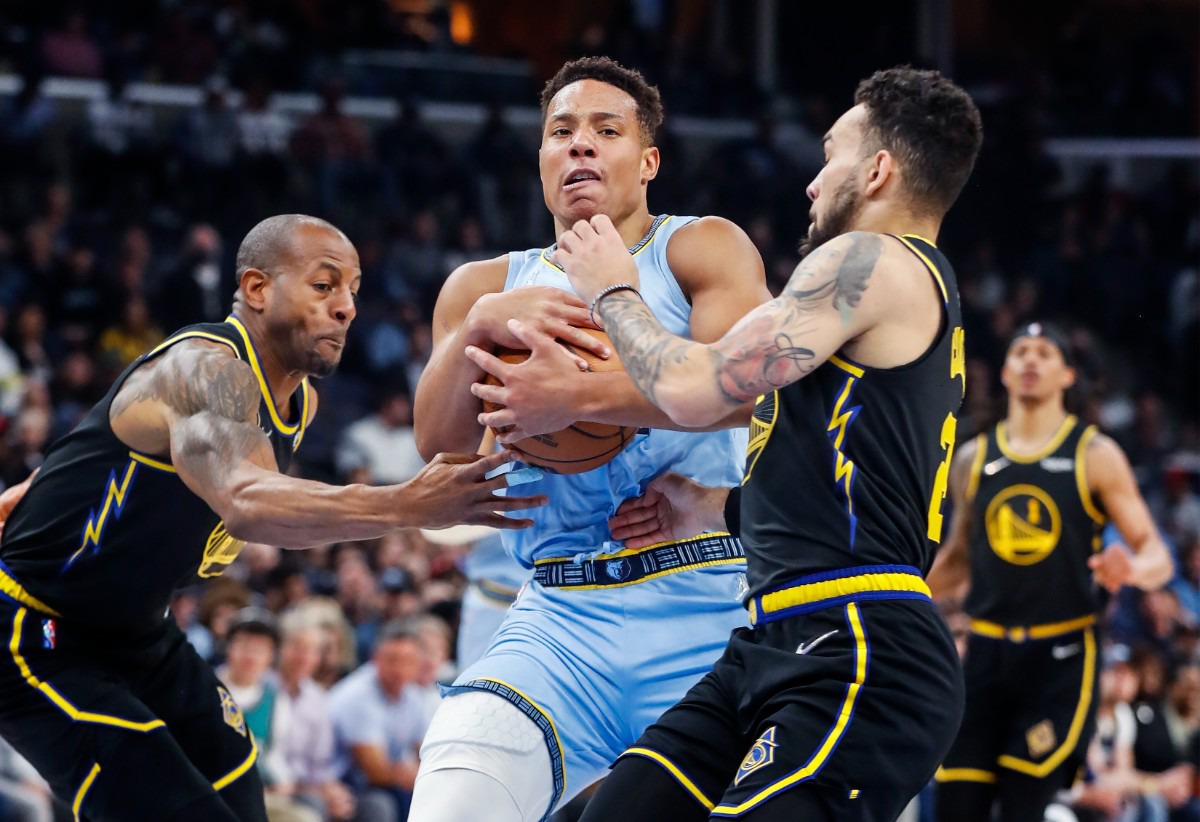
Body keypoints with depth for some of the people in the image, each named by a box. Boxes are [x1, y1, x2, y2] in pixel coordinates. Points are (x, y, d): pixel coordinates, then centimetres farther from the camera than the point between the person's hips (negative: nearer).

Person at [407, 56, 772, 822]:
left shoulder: (703, 250, 5)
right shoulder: (490, 284, 18)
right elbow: (438, 442, 5)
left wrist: (583, 397, -23)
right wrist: (480, 327, -13)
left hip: (706, 613, -2)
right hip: (561, 621, 2)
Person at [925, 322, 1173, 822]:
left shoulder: (1095, 456, 0)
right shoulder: (972, 459, 11)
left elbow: (1158, 557, -2)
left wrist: (1133, 569, -26)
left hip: (1062, 655, -4)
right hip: (987, 652, 4)